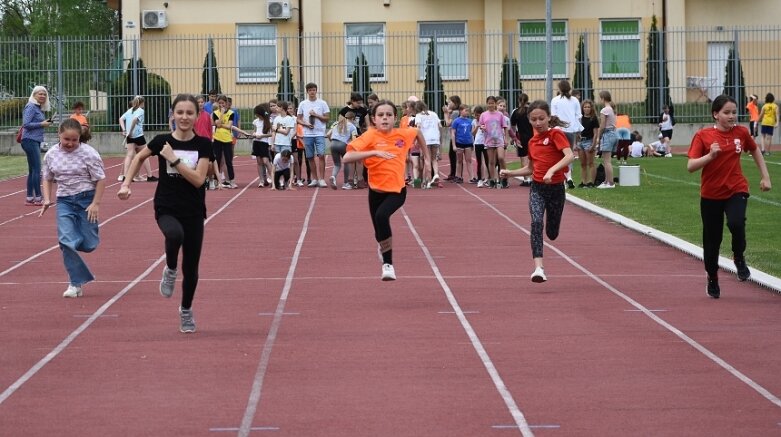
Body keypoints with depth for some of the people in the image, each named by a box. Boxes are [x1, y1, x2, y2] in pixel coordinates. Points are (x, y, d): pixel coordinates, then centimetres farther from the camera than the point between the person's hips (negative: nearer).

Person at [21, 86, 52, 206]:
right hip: (30, 141, -10)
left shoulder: (39, 108, 16)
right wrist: (42, 124, -13)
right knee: (37, 170, -10)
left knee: (32, 170, 10)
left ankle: (30, 198, 14)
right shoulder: (31, 107, -10)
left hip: (36, 141, 10)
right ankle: (38, 198, -10)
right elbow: (26, 124, -17)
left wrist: (46, 123, 1)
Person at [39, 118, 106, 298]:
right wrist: (47, 200, 1)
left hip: (86, 198, -2)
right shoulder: (51, 155, 1)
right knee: (66, 241, -11)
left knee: (89, 244, -3)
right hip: (64, 201, 2)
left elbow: (101, 179, -8)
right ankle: (76, 283, -3)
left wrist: (95, 204, -12)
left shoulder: (88, 153, -12)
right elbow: (47, 179, 14)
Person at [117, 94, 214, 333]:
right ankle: (170, 270, -6)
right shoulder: (162, 141, -4)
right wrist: (127, 183, 7)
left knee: (191, 267, 6)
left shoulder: (203, 144, -5)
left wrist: (174, 160, -19)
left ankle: (186, 311, 31)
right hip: (167, 208, -1)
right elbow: (140, 157, 15)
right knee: (175, 234, -37)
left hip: (193, 212, 1)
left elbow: (198, 179, -15)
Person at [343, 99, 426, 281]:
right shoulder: (370, 136, -13)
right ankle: (388, 264, 46)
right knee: (380, 234, 12)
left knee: (382, 216, -30)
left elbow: (418, 133, 20)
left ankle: (387, 264, -17)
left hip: (397, 190, -1)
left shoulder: (403, 134, -6)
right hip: (376, 190, 1)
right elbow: (346, 158, -26)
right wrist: (374, 152, -34)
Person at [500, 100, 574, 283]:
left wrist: (552, 170, -36)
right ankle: (538, 268, -29)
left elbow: (570, 155, -24)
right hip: (537, 188, 3)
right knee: (536, 222, -22)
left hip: (556, 188, -3)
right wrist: (510, 173, 10)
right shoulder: (532, 141, 10)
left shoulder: (556, 134, -7)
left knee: (552, 234, 6)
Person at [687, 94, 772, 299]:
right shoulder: (703, 136, -10)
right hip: (711, 195, 0)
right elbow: (690, 166, -15)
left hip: (736, 190, 0)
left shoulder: (741, 132, -2)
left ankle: (739, 258, 1)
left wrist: (765, 176, 15)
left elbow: (755, 151, 18)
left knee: (736, 223, -28)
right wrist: (710, 155, -28)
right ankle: (712, 279, 30)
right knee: (712, 240, 7)